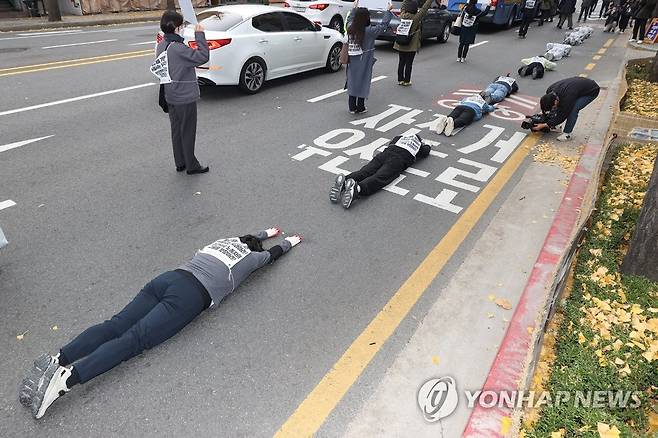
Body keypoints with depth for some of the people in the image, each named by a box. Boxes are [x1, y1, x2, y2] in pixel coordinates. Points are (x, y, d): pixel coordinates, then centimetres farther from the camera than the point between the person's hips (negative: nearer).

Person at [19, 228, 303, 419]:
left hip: (168, 278, 6)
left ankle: (57, 361, -19)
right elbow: (273, 254, 39)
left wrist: (266, 233, 70)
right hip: (192, 296, -6)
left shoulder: (228, 240, 31)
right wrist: (290, 241, 57)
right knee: (134, 339, -17)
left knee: (115, 326, -4)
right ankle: (66, 379, -32)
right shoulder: (253, 256, 18)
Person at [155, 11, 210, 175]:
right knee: (188, 132, 3)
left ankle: (180, 163, 26)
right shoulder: (178, 49, -23)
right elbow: (203, 56, -26)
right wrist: (199, 35, -19)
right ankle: (192, 166, 14)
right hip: (185, 98, -8)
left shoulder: (161, 46, 5)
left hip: (171, 97, 8)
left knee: (176, 130, 16)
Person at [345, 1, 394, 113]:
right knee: (362, 83, 7)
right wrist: (389, 11, 3)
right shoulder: (369, 31, -18)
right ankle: (360, 108, 15)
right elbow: (383, 25, -8)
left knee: (352, 82, 12)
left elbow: (349, 19, 19)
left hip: (352, 63, 5)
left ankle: (352, 107, 19)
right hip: (364, 64, -5)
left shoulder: (350, 28, -4)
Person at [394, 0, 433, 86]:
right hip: (412, 46, -4)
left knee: (401, 62, 10)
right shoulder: (416, 18, -13)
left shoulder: (403, 15, -3)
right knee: (409, 63, 3)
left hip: (400, 45, 4)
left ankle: (400, 80, 16)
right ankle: (406, 81, 8)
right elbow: (425, 8, -9)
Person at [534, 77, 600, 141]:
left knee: (573, 109, -26)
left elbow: (562, 116, -27)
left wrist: (544, 125, -24)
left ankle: (567, 134, -17)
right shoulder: (550, 91, -21)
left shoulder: (567, 98, -41)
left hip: (591, 91, -8)